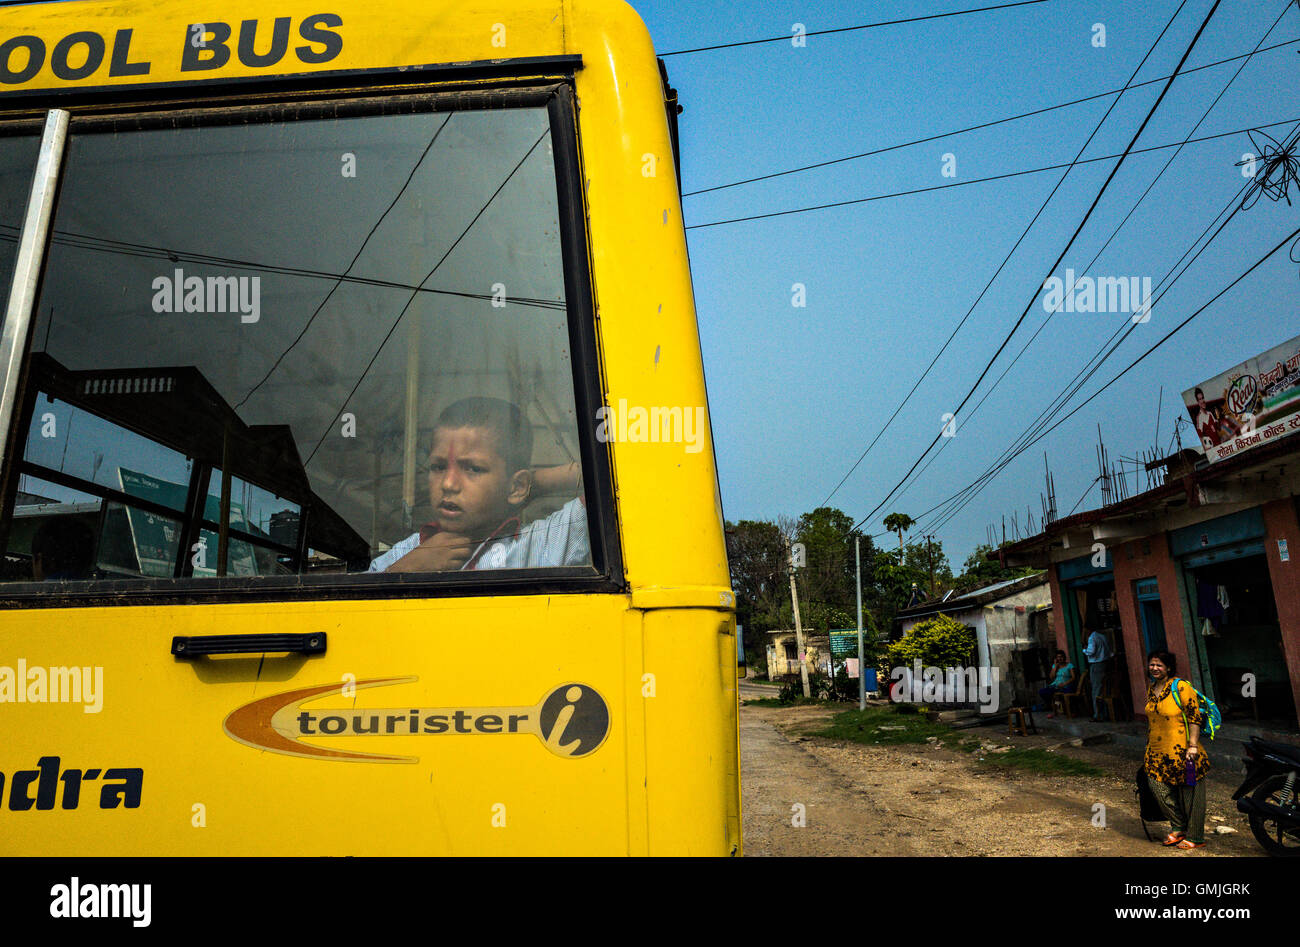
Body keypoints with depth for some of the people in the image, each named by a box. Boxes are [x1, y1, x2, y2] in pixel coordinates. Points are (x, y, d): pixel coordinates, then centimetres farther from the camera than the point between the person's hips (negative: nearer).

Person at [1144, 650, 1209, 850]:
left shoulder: (1181, 687, -10)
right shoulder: (1150, 690, 12)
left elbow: (1195, 717, -13)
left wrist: (1193, 745, -18)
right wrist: (1148, 747, 24)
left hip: (1181, 751, -7)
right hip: (1157, 752, 7)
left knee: (1189, 793, 3)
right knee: (1158, 787, 0)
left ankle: (1195, 837, 16)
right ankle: (1178, 827, 20)